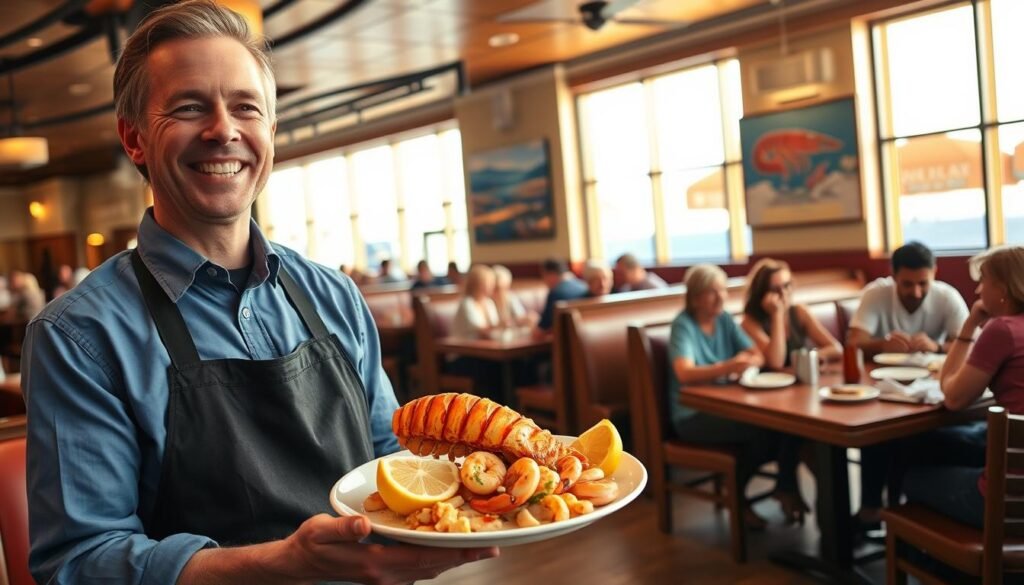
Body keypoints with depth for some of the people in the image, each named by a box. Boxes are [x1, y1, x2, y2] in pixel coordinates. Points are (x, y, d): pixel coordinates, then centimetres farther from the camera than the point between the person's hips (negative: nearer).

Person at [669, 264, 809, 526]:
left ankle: (786, 487, -1)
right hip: (693, 415, -6)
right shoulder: (683, 325, -13)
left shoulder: (725, 319, 7)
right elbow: (684, 373, -29)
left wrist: (747, 361, -25)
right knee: (759, 428, -28)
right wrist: (727, 368, -44)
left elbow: (759, 355, -1)